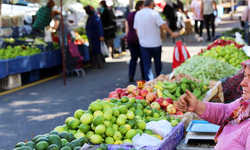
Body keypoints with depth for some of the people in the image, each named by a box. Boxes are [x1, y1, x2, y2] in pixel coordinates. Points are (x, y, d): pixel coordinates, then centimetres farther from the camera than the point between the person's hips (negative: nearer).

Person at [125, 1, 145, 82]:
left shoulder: (129, 15, 10)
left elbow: (127, 28, 12)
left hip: (130, 39, 6)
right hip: (140, 39, -6)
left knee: (133, 57, 10)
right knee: (142, 58, 6)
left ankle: (131, 76, -2)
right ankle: (144, 76, 12)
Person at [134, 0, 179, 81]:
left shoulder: (138, 14, 5)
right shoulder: (154, 13, -11)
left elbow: (136, 29, 10)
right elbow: (163, 25, -16)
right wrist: (172, 33, -7)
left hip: (143, 43, 3)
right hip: (155, 43, -3)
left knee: (146, 64, 4)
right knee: (158, 62, 14)